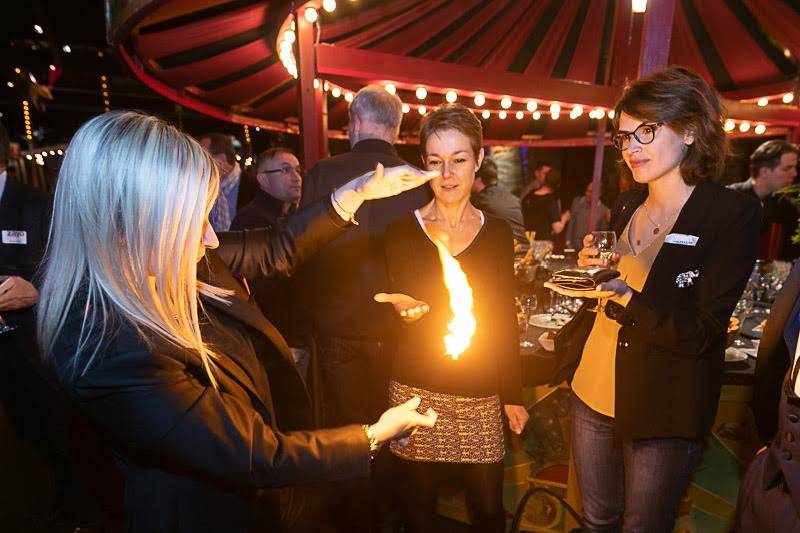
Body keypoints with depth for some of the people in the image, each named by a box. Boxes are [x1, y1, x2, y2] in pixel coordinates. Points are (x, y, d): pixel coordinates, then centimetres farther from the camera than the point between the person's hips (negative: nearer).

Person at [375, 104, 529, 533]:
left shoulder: (497, 233, 1)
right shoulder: (401, 231, -4)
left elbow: (505, 318, 6)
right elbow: (388, 315, 0)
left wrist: (513, 396, 8)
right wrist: (403, 308, -24)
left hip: (481, 395, 2)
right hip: (416, 392, -1)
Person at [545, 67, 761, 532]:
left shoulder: (733, 214, -13)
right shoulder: (628, 209, 4)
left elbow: (700, 334, -18)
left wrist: (623, 295, -29)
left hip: (663, 413, -5)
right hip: (591, 394, 5)